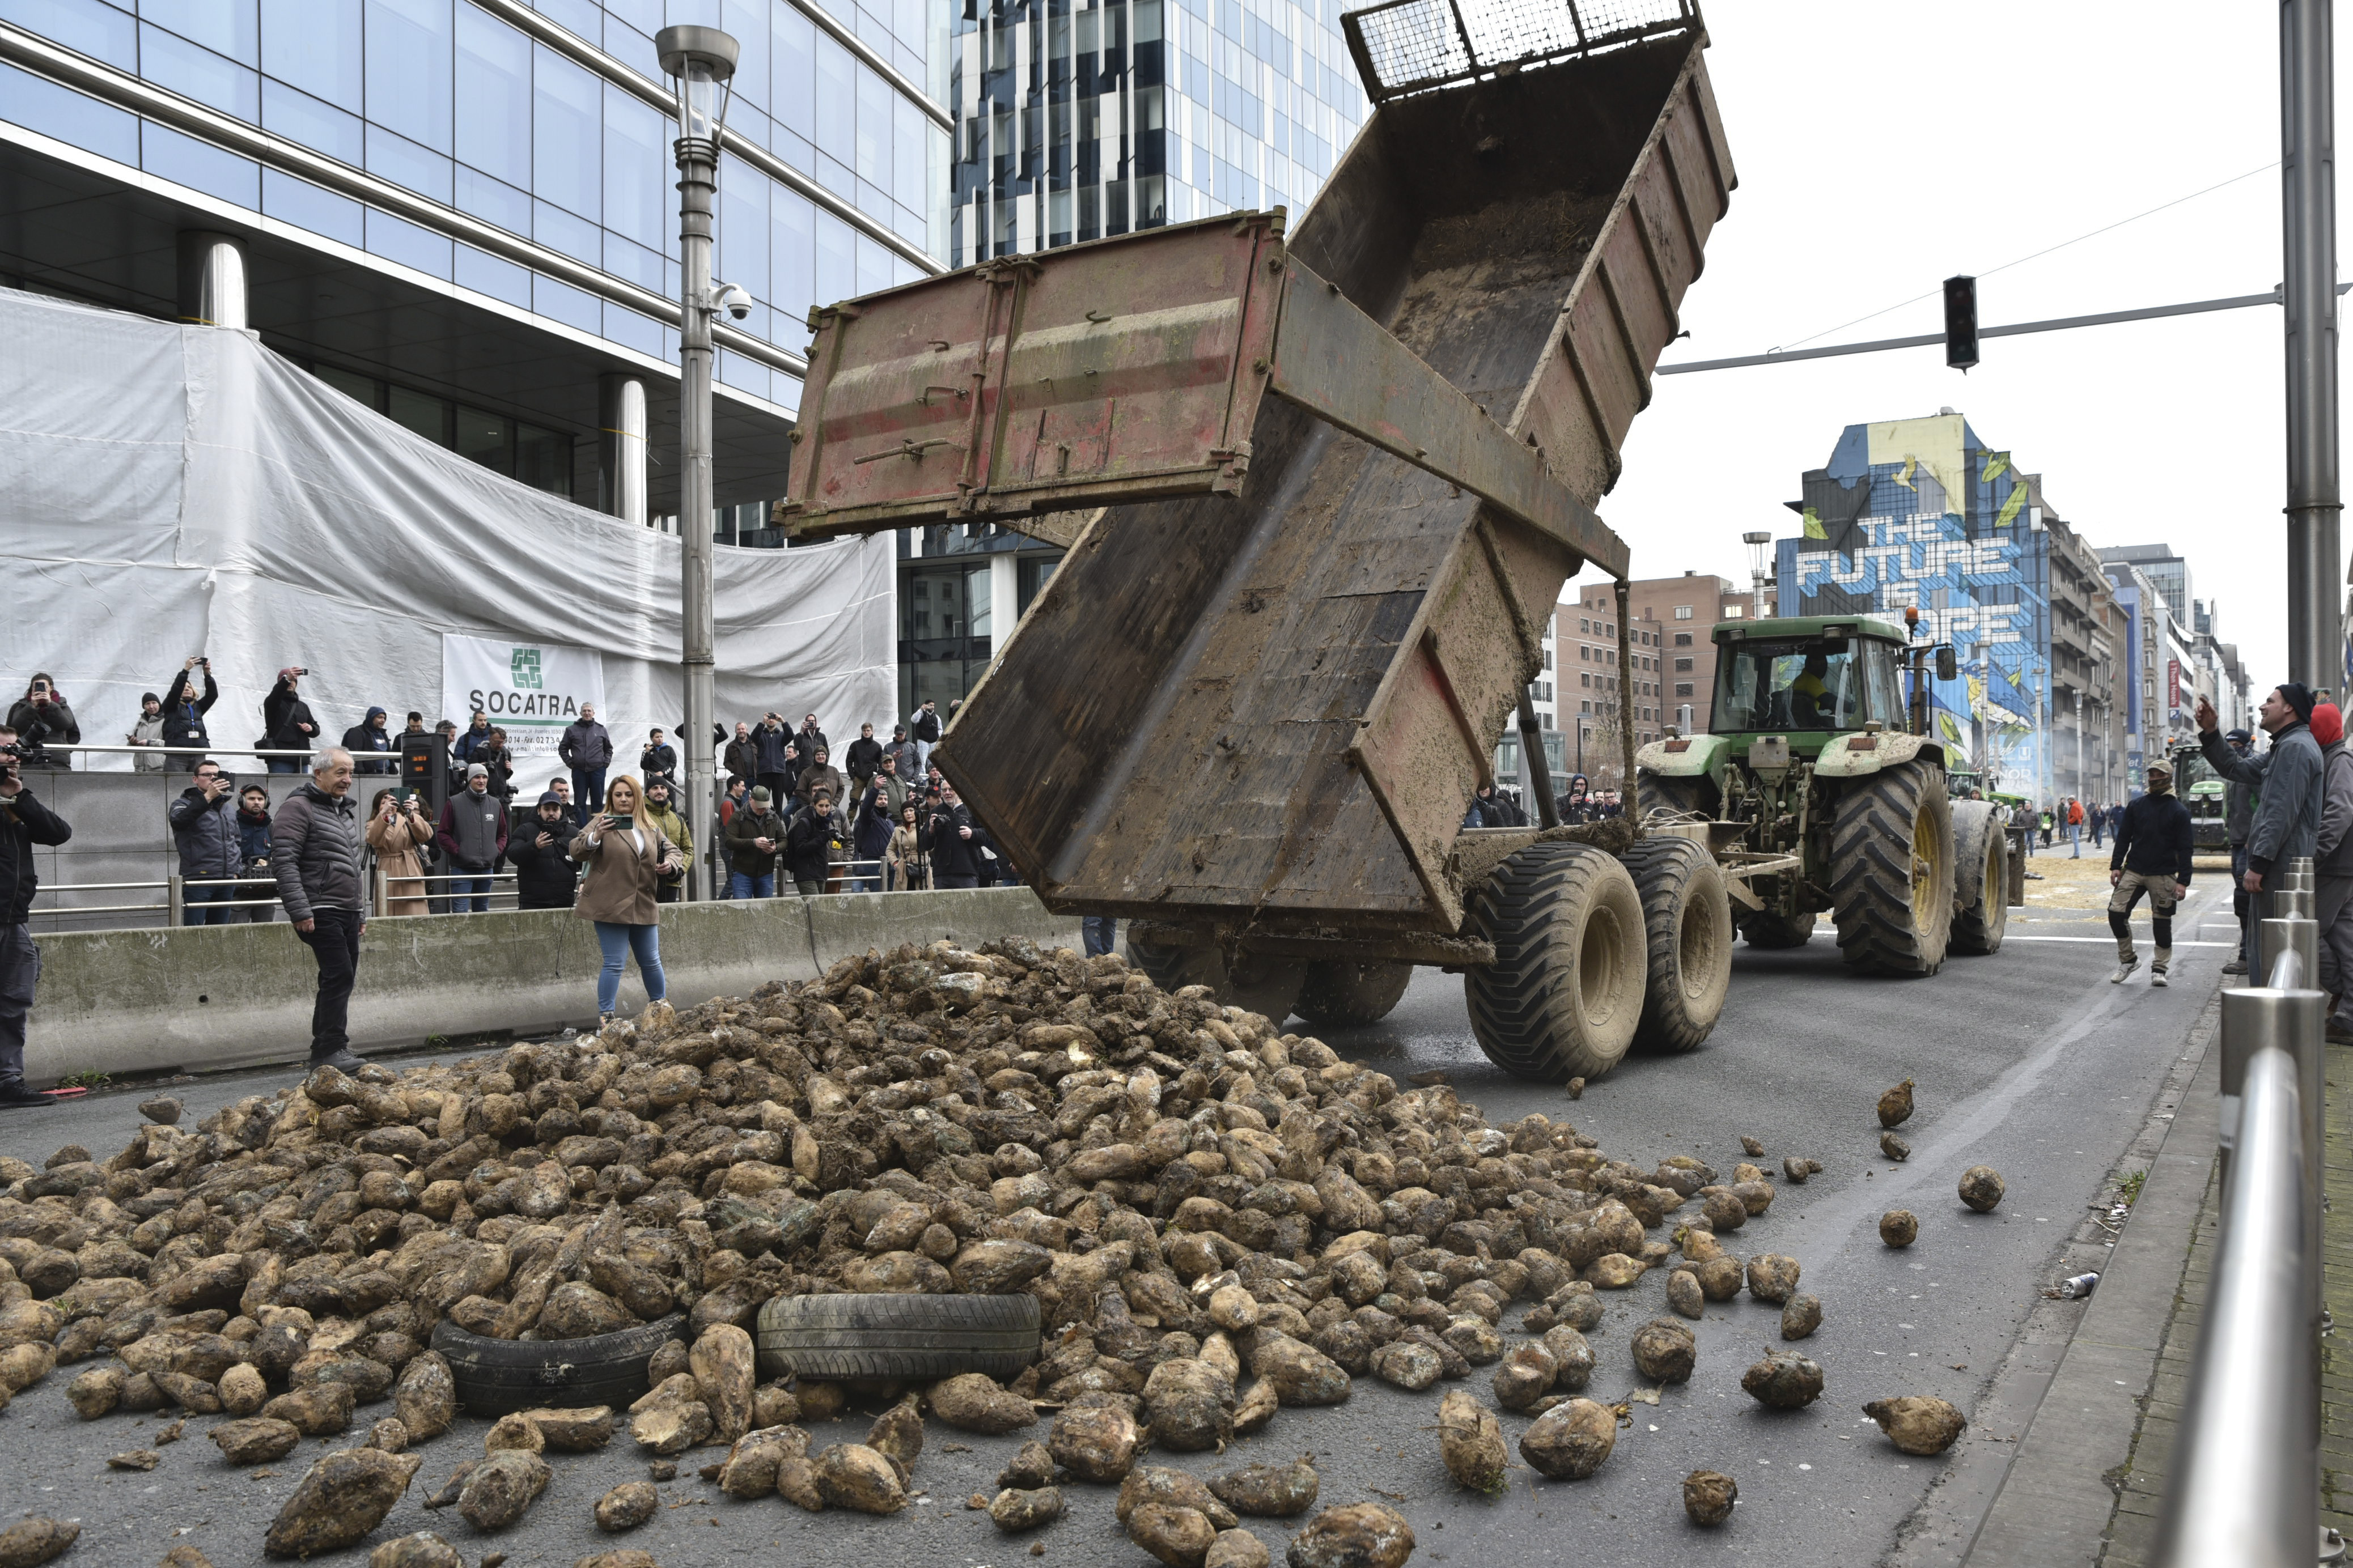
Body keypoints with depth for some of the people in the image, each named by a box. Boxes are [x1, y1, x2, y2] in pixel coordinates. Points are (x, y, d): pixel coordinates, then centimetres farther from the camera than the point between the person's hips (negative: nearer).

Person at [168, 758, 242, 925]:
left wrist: (238, 869, 16)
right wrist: (208, 797, -30)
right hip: (198, 879, -5)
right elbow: (178, 821, -23)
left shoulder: (229, 807, 19)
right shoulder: (185, 804, 1)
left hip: (227, 881, 6)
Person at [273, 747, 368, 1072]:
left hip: (347, 912, 9)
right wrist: (300, 911, -21)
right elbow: (284, 861, -15)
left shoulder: (345, 812, 21)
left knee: (340, 979, 10)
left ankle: (324, 1052, 17)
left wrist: (361, 910, 24)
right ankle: (332, 1050, -10)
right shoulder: (299, 808, -7)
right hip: (321, 912, -9)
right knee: (340, 975, -14)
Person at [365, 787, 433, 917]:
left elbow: (427, 836, -5)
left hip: (411, 873, 1)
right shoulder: (373, 824, 12)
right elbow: (374, 840, -13)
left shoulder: (407, 820, 15)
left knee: (415, 918, -8)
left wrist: (412, 815, -21)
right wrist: (383, 814, -26)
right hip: (388, 876, -1)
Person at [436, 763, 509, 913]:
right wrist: (457, 851, -12)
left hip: (487, 868, 5)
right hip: (462, 869, -5)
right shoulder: (455, 803, -3)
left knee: (483, 911, 12)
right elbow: (443, 834, -2)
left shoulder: (495, 804, 10)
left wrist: (498, 850, 3)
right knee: (460, 912, -9)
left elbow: (502, 834, 20)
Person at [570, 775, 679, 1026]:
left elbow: (673, 851, 23)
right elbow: (577, 852, -14)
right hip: (611, 906, -5)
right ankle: (605, 1017, -1)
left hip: (644, 907, 5)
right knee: (615, 963, -7)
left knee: (651, 961, 14)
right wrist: (594, 837, -35)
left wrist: (670, 862, -1)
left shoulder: (650, 829, 14)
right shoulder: (602, 822, -3)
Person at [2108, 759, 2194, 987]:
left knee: (2162, 922, 2)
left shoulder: (2179, 811, 0)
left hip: (2163, 876, -3)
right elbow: (2123, 837, 12)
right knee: (2116, 912, -7)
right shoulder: (2136, 806, 9)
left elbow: (2185, 849, -2)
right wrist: (2116, 866, 2)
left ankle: (2160, 968, 13)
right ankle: (2128, 959, 9)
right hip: (2133, 872, 3)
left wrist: (2183, 881, -9)